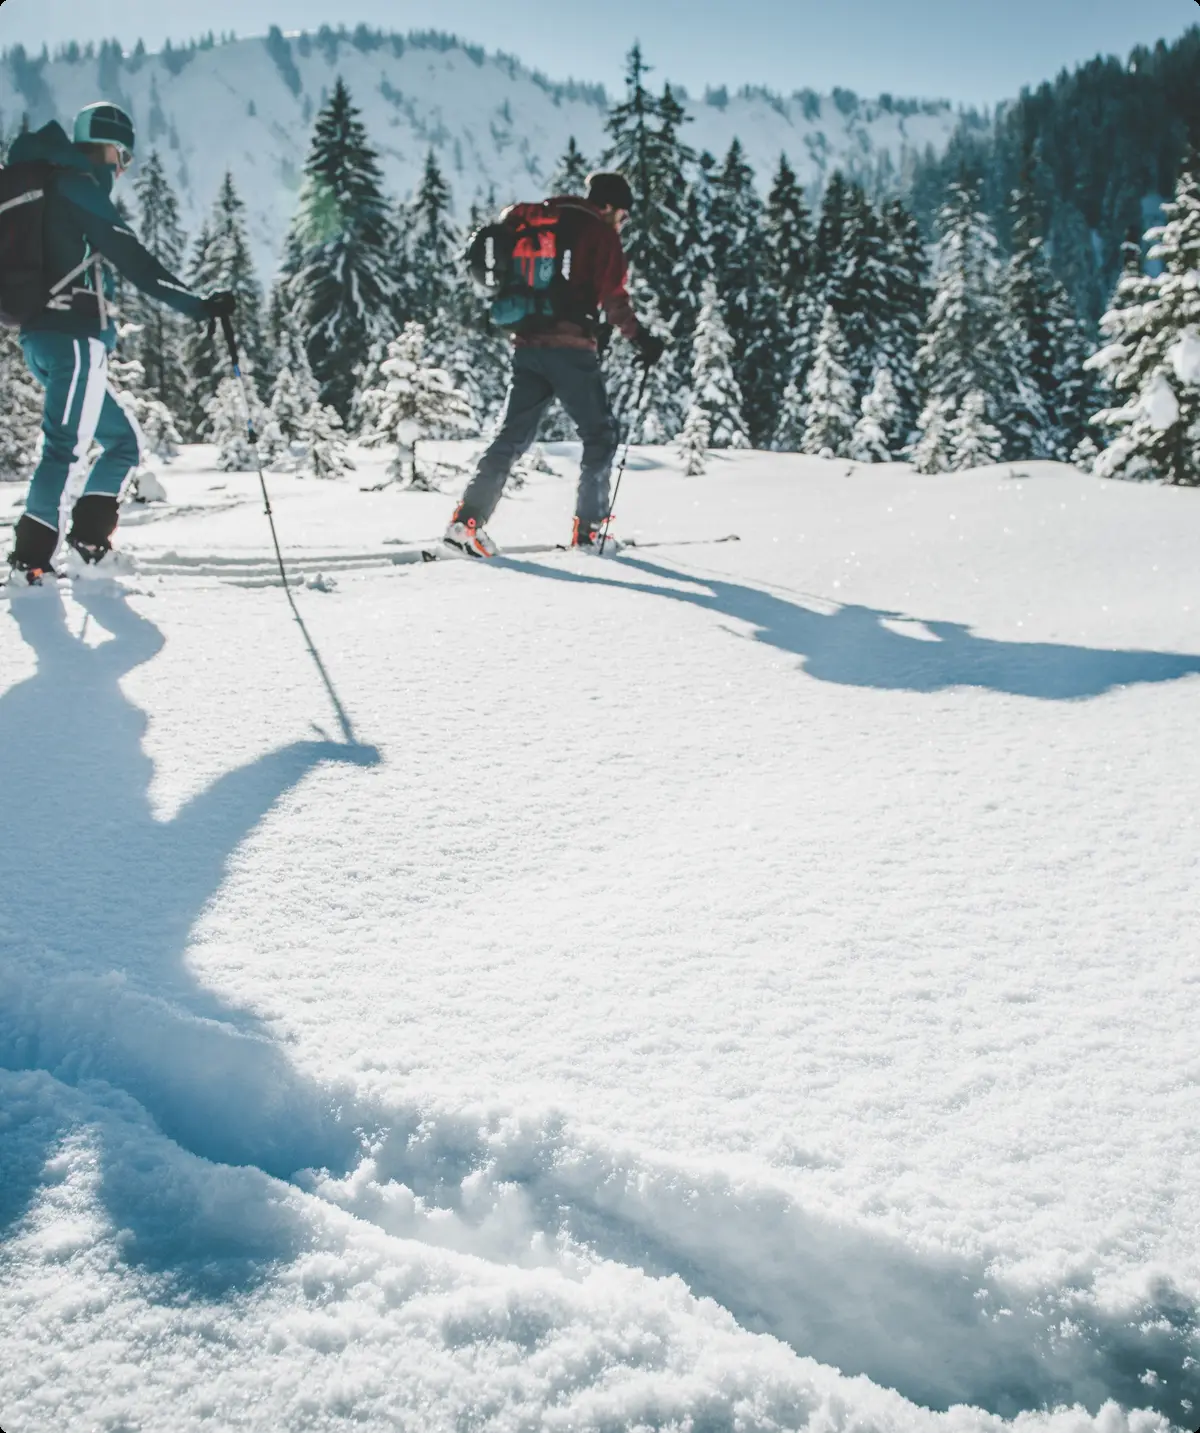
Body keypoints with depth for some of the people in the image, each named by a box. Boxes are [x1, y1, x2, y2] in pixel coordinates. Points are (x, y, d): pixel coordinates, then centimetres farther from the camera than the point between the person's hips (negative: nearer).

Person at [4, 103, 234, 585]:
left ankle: (88, 541, 4)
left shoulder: (45, 183, 24)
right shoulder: (78, 184, -5)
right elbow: (130, 256, -15)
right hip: (75, 335, -10)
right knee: (65, 446, -11)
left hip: (40, 336, 10)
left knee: (123, 442, 13)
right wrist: (195, 304, -18)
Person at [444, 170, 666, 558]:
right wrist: (640, 337, -1)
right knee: (600, 436, 7)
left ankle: (468, 519, -7)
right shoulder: (601, 233, -2)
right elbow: (613, 297, -9)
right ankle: (588, 531, 3)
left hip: (527, 345, 6)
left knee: (512, 436, 8)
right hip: (570, 348, -6)